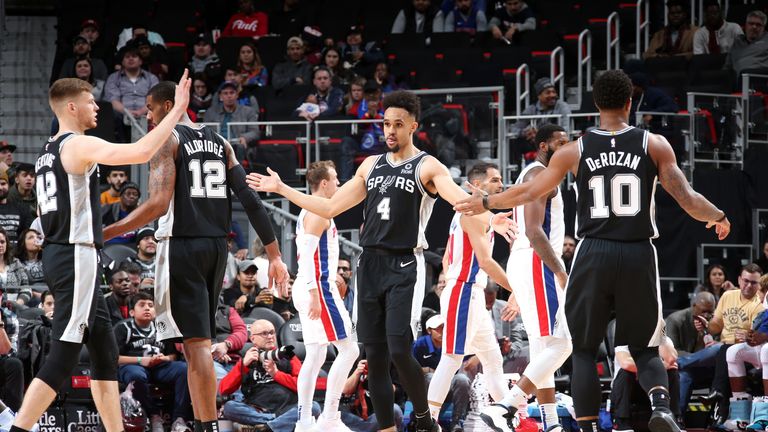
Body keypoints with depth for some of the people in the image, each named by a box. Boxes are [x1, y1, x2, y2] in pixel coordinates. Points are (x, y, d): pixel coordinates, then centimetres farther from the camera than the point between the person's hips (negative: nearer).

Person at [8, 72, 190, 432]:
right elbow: (142, 152, -27)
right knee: (62, 357, -11)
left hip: (57, 253, 10)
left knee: (105, 349, 14)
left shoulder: (48, 152, 15)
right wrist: (178, 110, -20)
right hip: (77, 258, -10)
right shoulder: (80, 146, -14)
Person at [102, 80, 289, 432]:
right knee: (197, 339, 15)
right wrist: (274, 255, 8)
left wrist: (105, 233, -15)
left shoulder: (167, 139, -6)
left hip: (182, 245, -7)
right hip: (217, 245, 7)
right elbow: (250, 200, 7)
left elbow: (158, 204, -18)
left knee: (196, 341, -8)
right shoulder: (220, 143, 14)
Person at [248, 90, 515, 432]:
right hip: (370, 265, 6)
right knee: (375, 356, 2)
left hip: (405, 266, -6)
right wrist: (280, 189, 20)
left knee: (399, 351, -15)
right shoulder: (371, 166, 15)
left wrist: (489, 219, -41)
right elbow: (330, 208, 20)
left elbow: (461, 199, -20)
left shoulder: (427, 167, -3)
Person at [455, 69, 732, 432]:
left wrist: (485, 203, 27)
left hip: (594, 255, 0)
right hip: (638, 255, 0)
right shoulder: (655, 145, 0)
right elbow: (686, 199, -2)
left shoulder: (576, 150, 2)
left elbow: (529, 192, 10)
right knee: (645, 349, 11)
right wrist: (719, 218, 19)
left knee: (584, 350, 13)